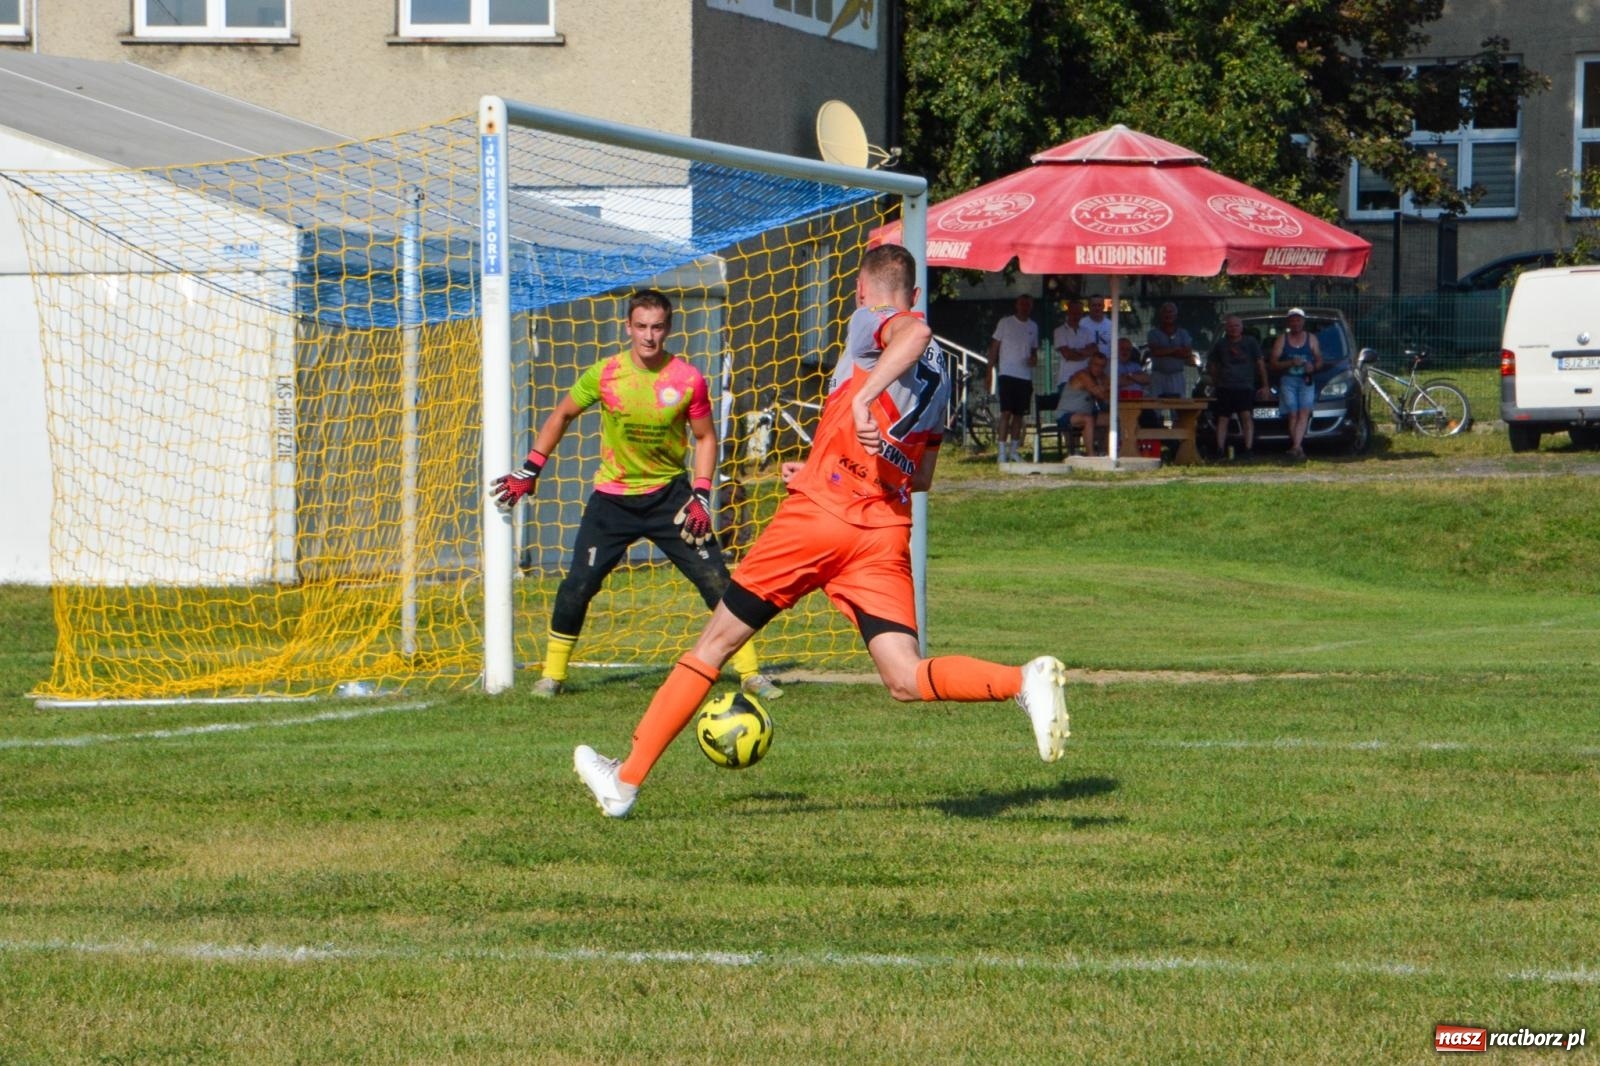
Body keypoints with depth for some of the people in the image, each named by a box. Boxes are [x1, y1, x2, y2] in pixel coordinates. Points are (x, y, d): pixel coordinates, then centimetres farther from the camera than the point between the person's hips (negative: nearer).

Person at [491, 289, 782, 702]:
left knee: (716, 579, -8)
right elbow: (562, 415, 6)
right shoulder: (604, 374, -10)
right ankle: (553, 674, 13)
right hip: (612, 497, 0)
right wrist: (529, 470, 3)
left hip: (669, 494, 0)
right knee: (577, 585, -6)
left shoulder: (688, 380, -11)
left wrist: (702, 494, -8)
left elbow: (705, 437, 3)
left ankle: (749, 672, 2)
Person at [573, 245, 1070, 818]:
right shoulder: (939, 370, 24)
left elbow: (914, 332, -22)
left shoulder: (871, 322, 3)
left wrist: (863, 395, -32)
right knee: (906, 679, -6)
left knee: (715, 642, 7)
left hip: (819, 513, -5)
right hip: (886, 532, 5)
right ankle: (1026, 681, -32)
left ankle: (627, 778, 12)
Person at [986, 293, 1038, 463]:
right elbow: (994, 347, 3)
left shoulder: (1033, 326, 15)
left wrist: (1034, 359, 1)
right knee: (1006, 412, -11)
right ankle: (1002, 450, -11)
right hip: (1007, 374, -4)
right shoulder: (1005, 323, 2)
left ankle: (1014, 449, 16)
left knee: (1019, 414, 7)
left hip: (1025, 377, 4)